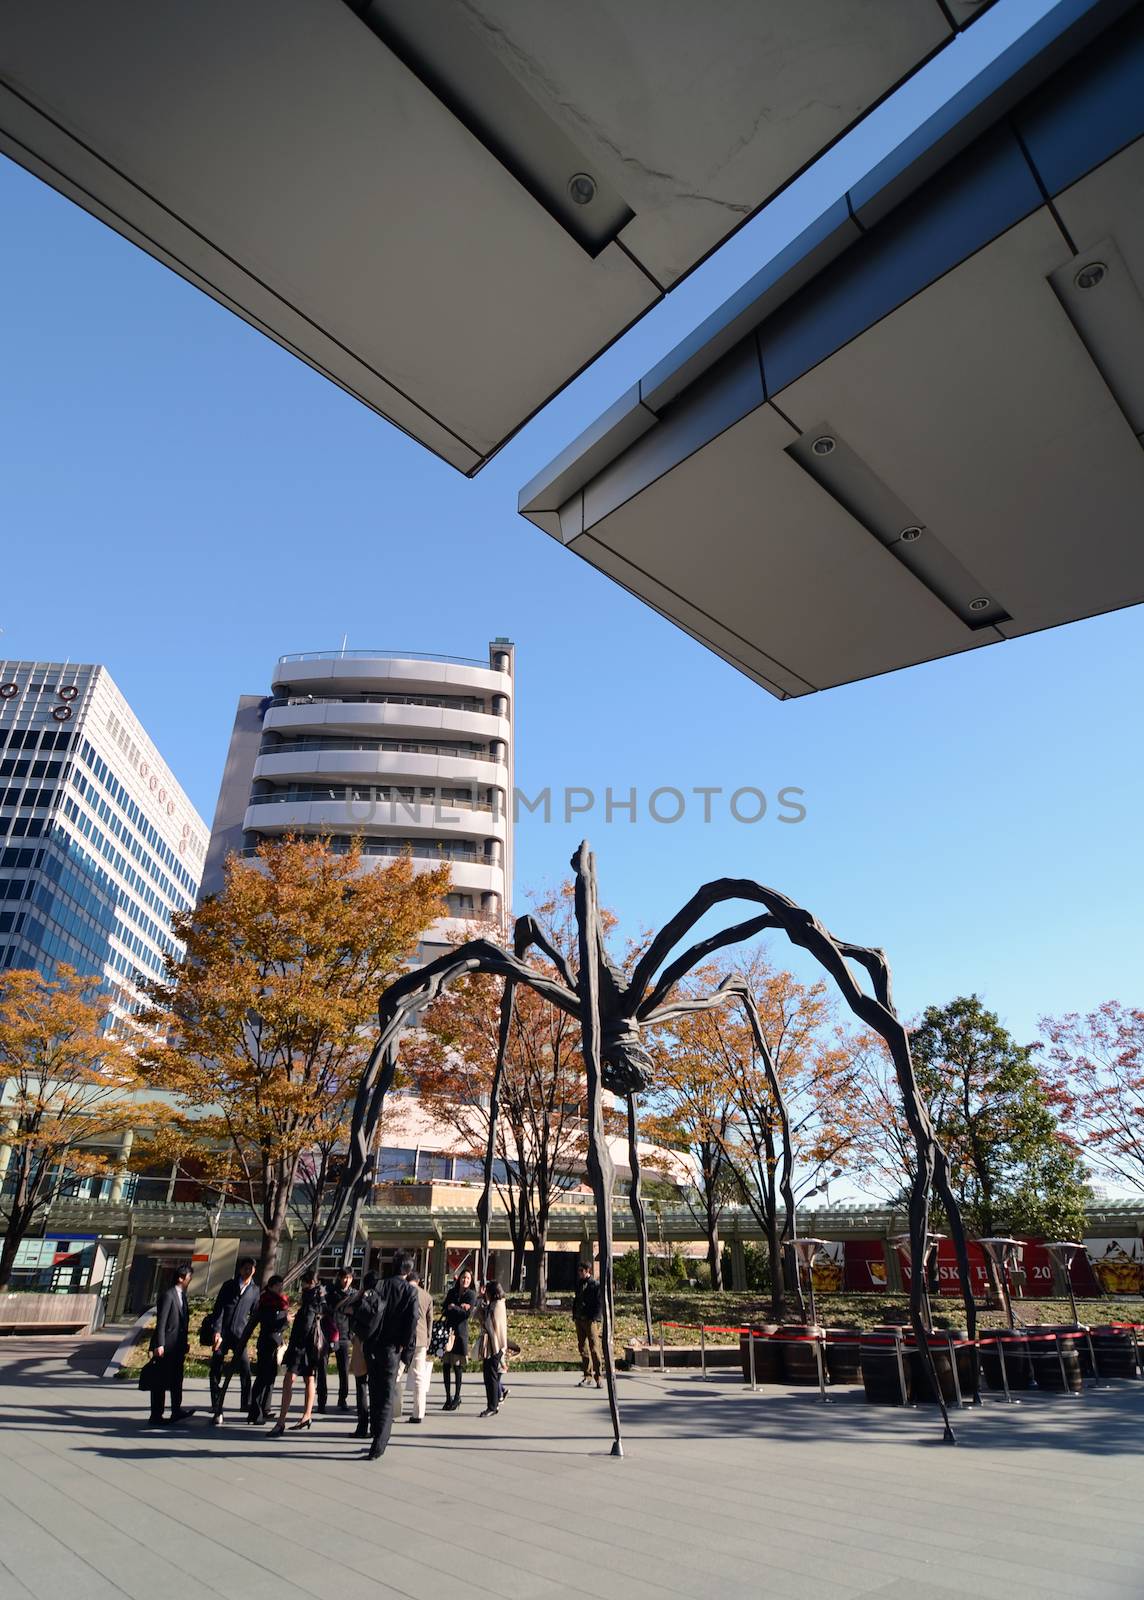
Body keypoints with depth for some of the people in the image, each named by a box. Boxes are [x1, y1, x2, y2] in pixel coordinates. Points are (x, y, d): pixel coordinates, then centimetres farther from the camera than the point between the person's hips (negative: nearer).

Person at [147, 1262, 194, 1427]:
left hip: (178, 1347, 9)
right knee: (161, 1382, 1)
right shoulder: (168, 1295, -15)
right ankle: (156, 1416, 8)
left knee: (176, 1381, 12)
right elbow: (161, 1322, -18)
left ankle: (176, 1412, 19)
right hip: (166, 1347, -9)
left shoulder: (182, 1296, 12)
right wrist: (159, 1345, -20)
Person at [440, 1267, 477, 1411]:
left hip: (460, 1332, -3)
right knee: (445, 1365, 2)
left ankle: (456, 1397, 11)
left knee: (457, 1366, -2)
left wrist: (453, 1307, -5)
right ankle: (448, 1398, 14)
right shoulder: (452, 1292, 11)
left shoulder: (471, 1294, 1)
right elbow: (444, 1311, 1)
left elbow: (468, 1314, -10)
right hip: (448, 1330, 3)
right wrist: (459, 1308, -11)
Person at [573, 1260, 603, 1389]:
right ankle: (587, 1376, 20)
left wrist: (595, 1318, -16)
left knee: (595, 1349, -6)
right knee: (583, 1349, 11)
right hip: (579, 1320, 7)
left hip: (591, 1320, -7)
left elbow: (600, 1303, -11)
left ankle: (598, 1378, 0)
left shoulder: (596, 1284, -8)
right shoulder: (579, 1284, 14)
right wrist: (574, 1315, 13)